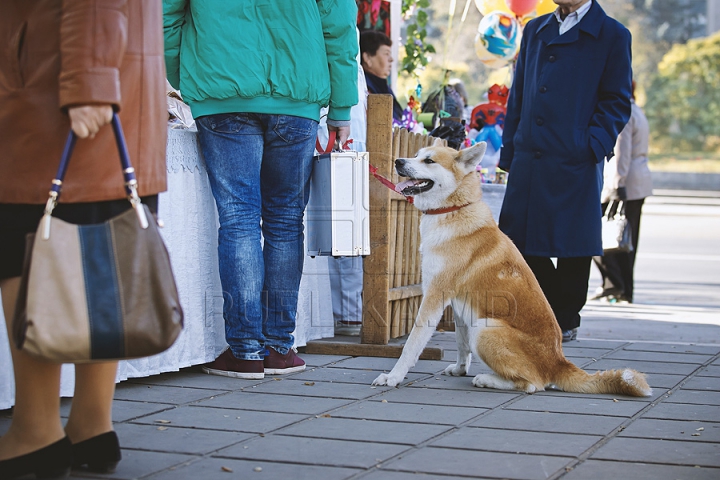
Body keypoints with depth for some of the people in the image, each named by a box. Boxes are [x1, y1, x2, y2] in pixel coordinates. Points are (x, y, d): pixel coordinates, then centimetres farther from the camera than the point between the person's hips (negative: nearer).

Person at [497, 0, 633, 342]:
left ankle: (566, 321, 17)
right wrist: (509, 152, 11)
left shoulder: (612, 35, 0)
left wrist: (591, 147, -14)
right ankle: (551, 311, 22)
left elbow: (617, 103, -2)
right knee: (519, 239, 4)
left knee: (572, 246, 2)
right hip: (529, 159, 5)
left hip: (574, 163, -5)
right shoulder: (535, 30, 16)